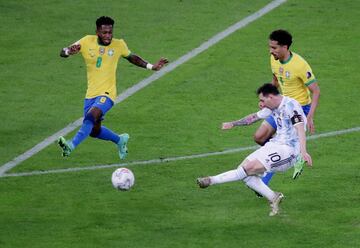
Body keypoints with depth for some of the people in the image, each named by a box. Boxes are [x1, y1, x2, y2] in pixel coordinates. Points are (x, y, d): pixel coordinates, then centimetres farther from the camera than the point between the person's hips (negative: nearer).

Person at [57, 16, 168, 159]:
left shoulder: (119, 45, -2)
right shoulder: (87, 42, -3)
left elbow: (132, 58, 17)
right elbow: (62, 53, -4)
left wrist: (151, 67, 9)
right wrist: (69, 51, -28)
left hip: (107, 94, -4)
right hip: (91, 94, 4)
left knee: (91, 116, -31)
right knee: (94, 130, 12)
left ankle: (72, 145, -39)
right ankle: (120, 140, 38)